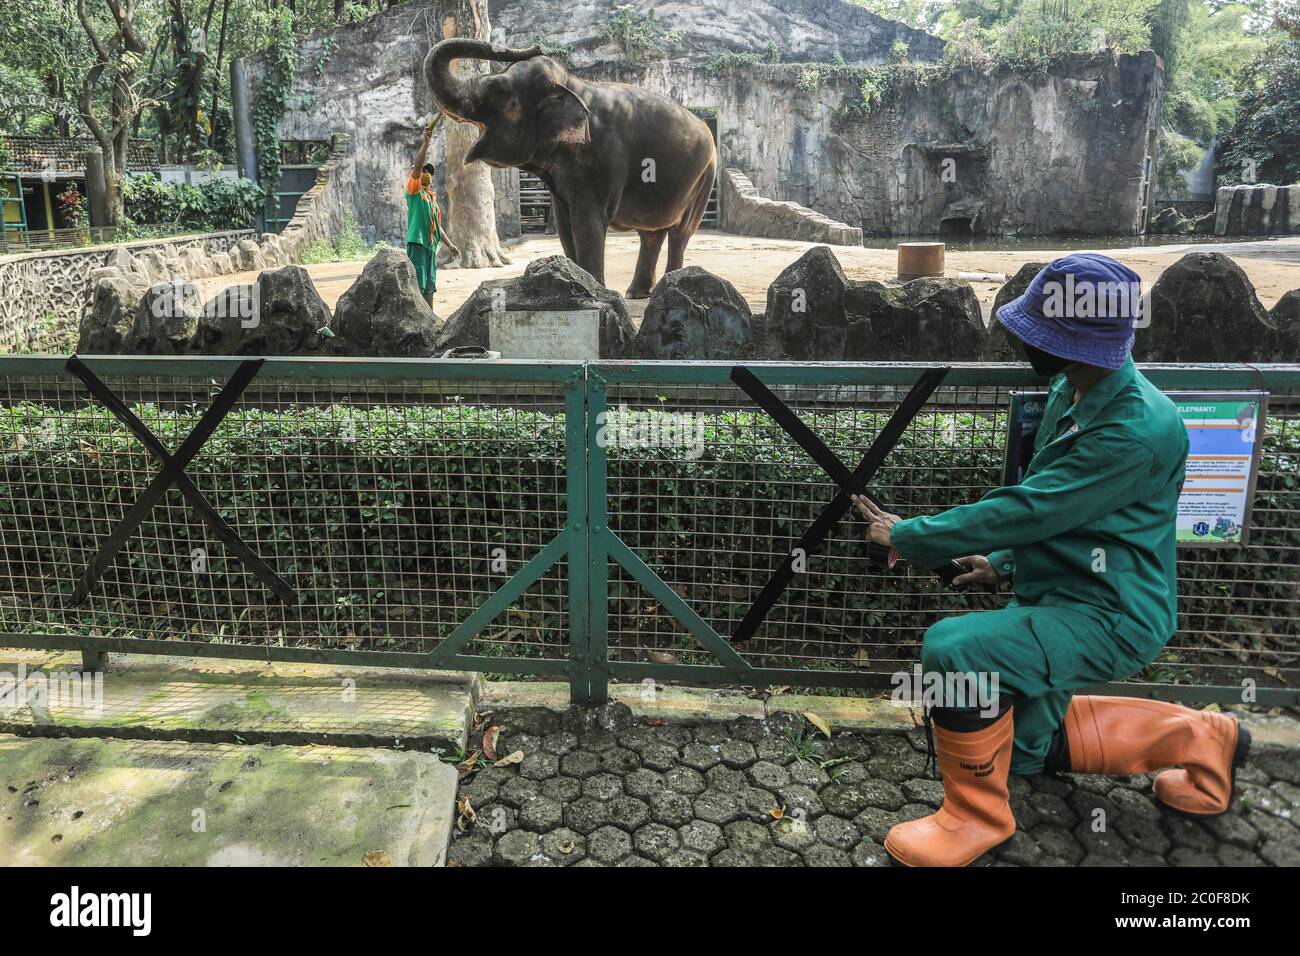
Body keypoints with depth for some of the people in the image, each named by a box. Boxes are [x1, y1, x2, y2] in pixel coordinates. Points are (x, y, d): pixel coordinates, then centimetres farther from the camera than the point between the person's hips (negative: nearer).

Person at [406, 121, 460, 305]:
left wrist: (450, 244, 25)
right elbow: (416, 166, -15)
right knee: (417, 285, -13)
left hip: (431, 245, 8)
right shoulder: (414, 189, 3)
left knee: (429, 287, 9)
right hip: (417, 242, -8)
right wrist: (426, 142, -19)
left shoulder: (432, 197, 24)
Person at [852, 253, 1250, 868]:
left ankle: (977, 816, -6)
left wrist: (908, 537, -19)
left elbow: (1028, 509, -28)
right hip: (1059, 597, 10)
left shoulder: (1138, 429, -27)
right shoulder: (1073, 393, 3)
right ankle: (1196, 738, 33)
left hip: (1109, 615, -10)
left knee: (953, 651, -31)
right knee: (1026, 747, 22)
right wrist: (1006, 563, 10)